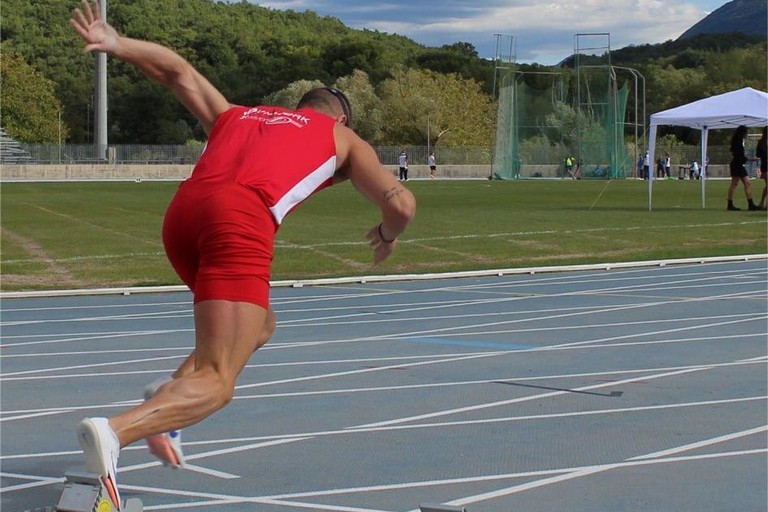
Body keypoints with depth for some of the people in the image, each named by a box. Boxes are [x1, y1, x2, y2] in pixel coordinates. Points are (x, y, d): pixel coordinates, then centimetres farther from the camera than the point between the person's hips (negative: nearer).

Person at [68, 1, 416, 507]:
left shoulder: (235, 115, 37)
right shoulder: (342, 137, 26)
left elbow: (178, 69, 30)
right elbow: (401, 204, 17)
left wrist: (115, 44, 20)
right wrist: (389, 234, 37)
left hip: (183, 214, 6)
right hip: (240, 222, -6)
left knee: (258, 326, 29)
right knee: (217, 384, -10)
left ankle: (172, 389, 7)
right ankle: (114, 432, -35)